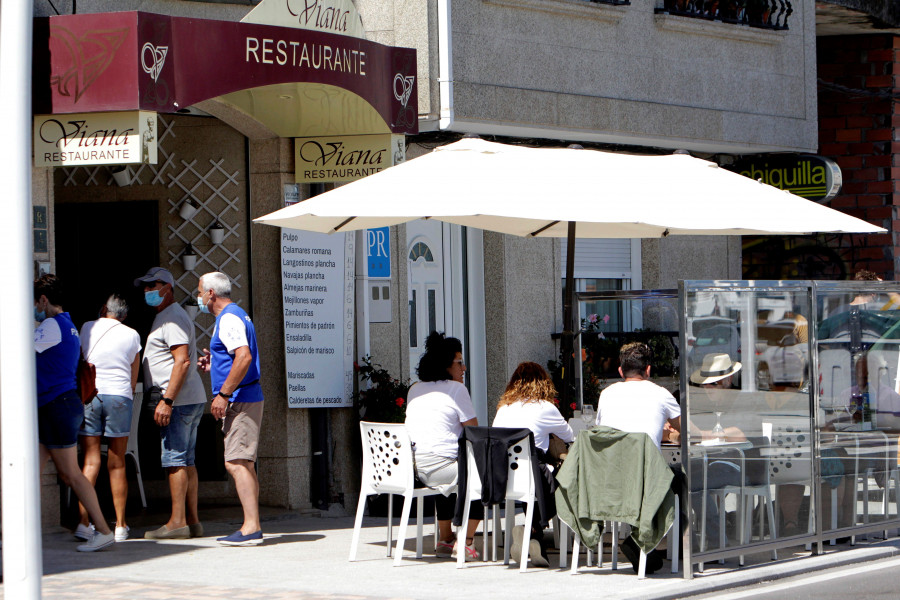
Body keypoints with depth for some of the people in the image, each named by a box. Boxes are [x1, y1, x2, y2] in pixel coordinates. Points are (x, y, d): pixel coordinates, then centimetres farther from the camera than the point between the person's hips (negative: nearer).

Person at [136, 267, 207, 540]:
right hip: (192, 399, 11)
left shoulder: (172, 318, -12)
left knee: (175, 460, -10)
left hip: (179, 400, -11)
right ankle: (192, 521, 11)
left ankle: (177, 522, -10)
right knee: (185, 461, 10)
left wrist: (166, 400, -25)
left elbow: (182, 361, -21)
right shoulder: (167, 316, 22)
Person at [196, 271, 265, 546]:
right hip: (246, 399, 11)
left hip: (240, 400, -11)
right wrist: (214, 363, 21)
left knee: (236, 463, -13)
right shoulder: (236, 315, 20)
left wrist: (223, 394, -23)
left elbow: (244, 357, -26)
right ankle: (252, 526, 12)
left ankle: (251, 528, -17)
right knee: (244, 464, 11)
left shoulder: (229, 319, -13)